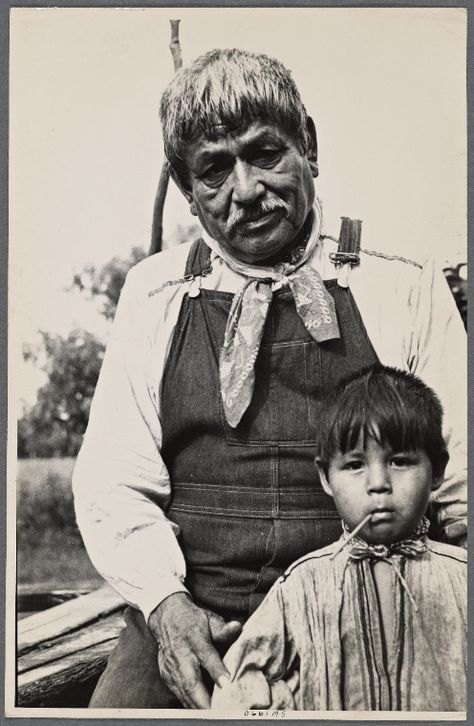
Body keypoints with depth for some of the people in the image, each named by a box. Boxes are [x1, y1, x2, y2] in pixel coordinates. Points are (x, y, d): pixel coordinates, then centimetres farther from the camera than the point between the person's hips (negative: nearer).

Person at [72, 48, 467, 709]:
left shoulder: (406, 293, 4)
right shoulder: (153, 294, 8)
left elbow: (458, 480, 2)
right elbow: (114, 482, 6)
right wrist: (165, 601, -11)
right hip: (188, 623, 1)